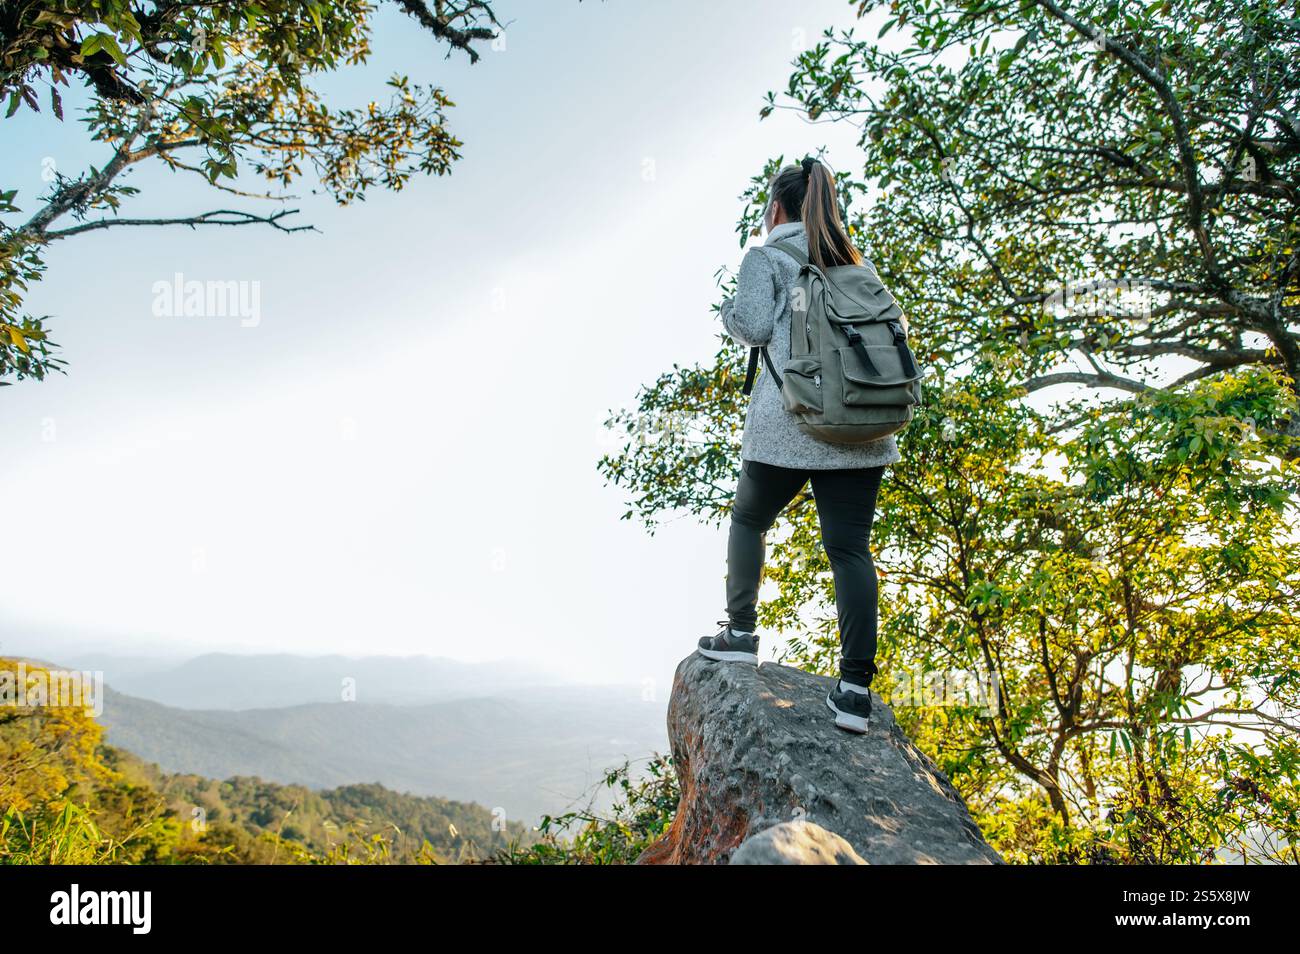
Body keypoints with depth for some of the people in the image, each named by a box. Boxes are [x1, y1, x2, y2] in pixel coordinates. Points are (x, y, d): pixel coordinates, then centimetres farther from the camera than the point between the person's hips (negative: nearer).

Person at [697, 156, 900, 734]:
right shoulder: (856, 264, 21)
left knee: (748, 519, 19)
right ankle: (855, 686, -3)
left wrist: (726, 308, 11)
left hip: (789, 423, -4)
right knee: (849, 547, 1)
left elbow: (754, 326, -7)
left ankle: (740, 630, 15)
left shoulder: (765, 258, 5)